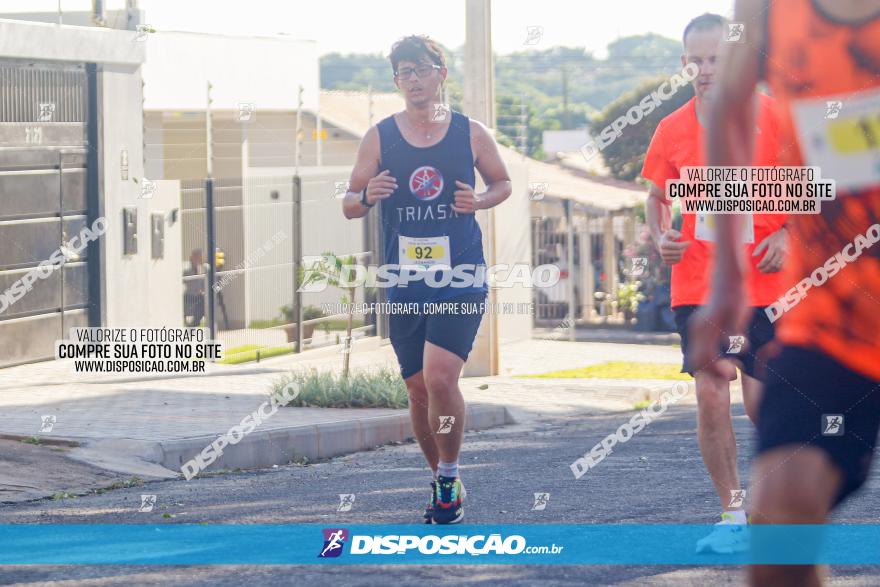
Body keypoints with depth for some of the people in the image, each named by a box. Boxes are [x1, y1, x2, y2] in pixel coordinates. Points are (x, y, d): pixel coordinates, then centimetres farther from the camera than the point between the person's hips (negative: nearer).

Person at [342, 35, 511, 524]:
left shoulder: (471, 133, 1)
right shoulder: (379, 137, 3)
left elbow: (502, 182, 15)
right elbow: (349, 205, 7)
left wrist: (479, 201, -7)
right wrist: (368, 197, -16)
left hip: (461, 278, -3)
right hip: (404, 283, 3)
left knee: (439, 376, -19)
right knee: (418, 389, 8)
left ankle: (449, 476, -2)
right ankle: (442, 481, 27)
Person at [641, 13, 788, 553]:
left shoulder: (772, 116, -4)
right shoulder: (673, 130, 4)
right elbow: (658, 196, 18)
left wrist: (788, 234, -11)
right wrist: (661, 236, -2)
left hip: (763, 281, -2)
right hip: (698, 282, 2)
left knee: (763, 403, -3)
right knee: (711, 396, -5)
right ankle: (734, 517, 5)